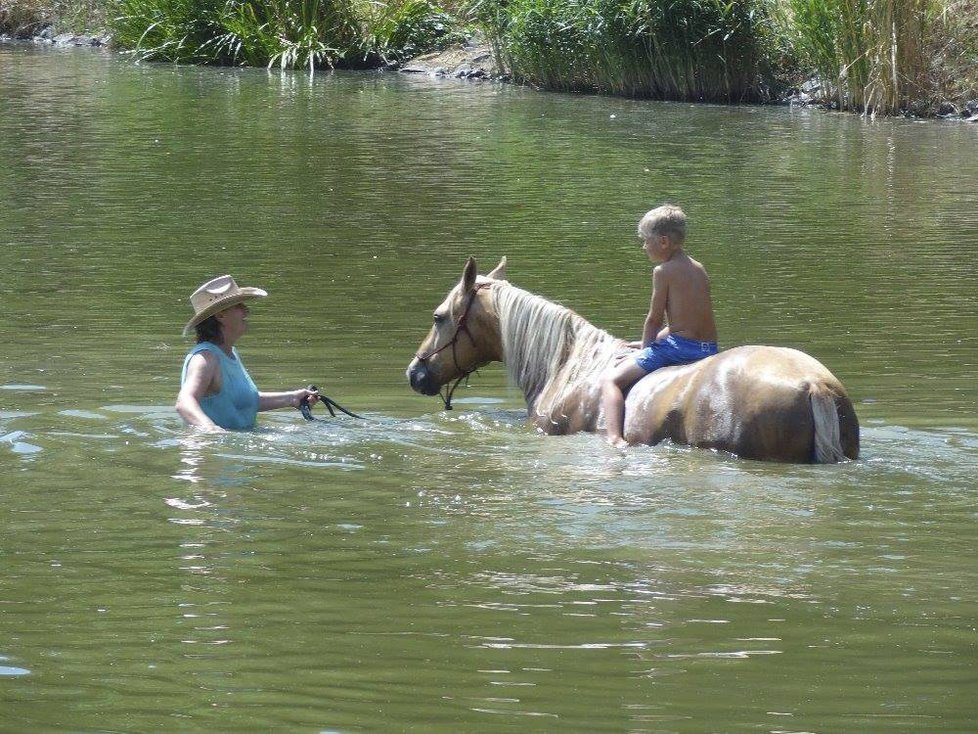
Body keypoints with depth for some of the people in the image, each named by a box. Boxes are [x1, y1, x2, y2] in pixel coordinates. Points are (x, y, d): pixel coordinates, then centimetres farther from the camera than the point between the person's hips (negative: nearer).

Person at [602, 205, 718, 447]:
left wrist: (646, 348, 12)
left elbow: (654, 319, -5)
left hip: (678, 346, -8)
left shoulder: (663, 271, -8)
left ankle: (615, 438, -29)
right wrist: (649, 342, 26)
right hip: (708, 349, 8)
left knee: (611, 380, -8)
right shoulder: (699, 269, 15)